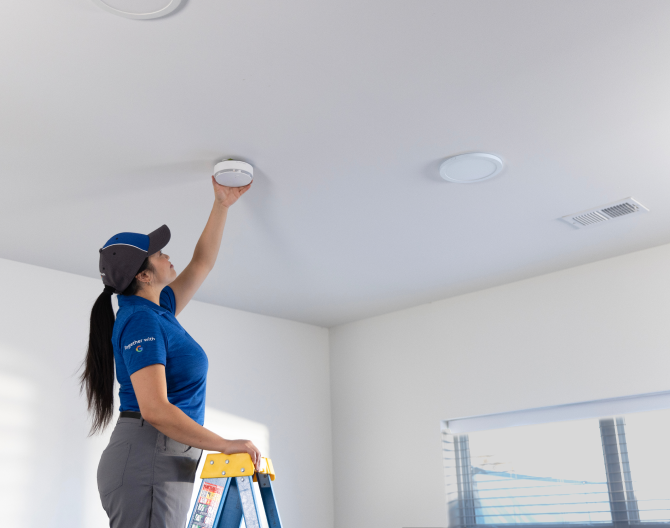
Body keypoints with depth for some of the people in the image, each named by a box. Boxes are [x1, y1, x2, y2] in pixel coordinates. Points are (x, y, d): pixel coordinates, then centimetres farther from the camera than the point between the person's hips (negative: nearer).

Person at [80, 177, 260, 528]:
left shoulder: (158, 312, 16)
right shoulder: (142, 321, -13)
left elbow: (202, 263, 29)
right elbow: (154, 409, -22)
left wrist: (222, 204, 28)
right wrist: (226, 444, -17)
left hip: (164, 459, 10)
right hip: (149, 459, -10)